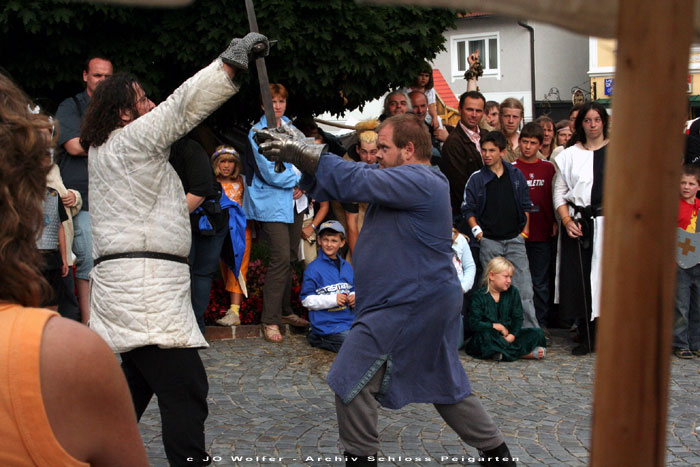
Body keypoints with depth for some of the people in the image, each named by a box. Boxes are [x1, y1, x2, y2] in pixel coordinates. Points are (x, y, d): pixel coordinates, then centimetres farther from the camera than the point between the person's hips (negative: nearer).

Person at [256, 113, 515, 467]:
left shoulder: (418, 181, -17)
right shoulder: (399, 178, 13)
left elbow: (357, 181, -29)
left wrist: (303, 154, -24)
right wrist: (294, 152, -5)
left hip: (410, 306, -11)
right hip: (428, 301, 11)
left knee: (353, 379, -6)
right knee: (445, 384, 20)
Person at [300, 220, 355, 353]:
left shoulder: (347, 267, 14)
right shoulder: (313, 269, -5)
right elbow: (306, 300, -8)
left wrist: (354, 297, -1)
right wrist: (333, 300, -18)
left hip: (350, 321, 7)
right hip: (327, 325, -7)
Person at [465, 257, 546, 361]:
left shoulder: (513, 292, 8)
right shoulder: (479, 296, -5)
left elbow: (518, 318, 2)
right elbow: (474, 324, -13)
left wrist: (512, 335, -16)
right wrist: (498, 326, -13)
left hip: (508, 335, 4)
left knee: (538, 333, -13)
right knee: (486, 334, -38)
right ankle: (527, 353, -31)